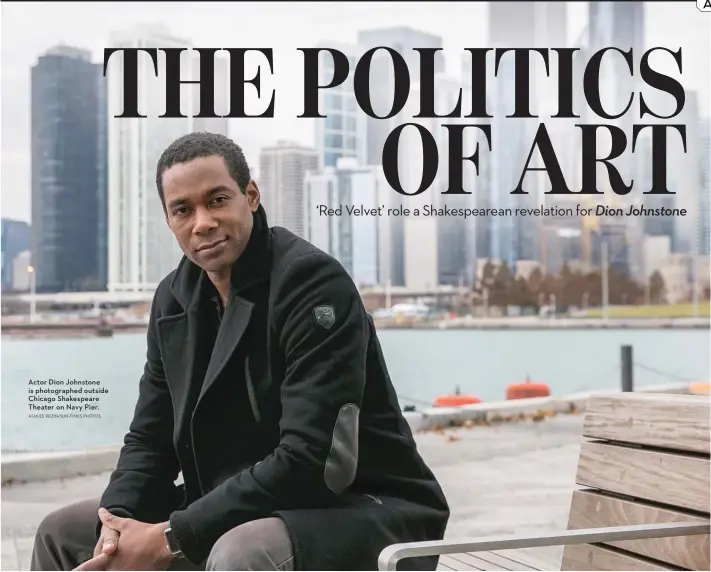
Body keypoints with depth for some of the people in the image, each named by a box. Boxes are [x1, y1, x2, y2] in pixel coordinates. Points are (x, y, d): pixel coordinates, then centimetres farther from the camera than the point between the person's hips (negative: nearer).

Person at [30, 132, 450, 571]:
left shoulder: (315, 283, -19)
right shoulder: (175, 298, 6)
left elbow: (309, 461, -26)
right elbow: (150, 437, 9)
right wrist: (118, 522, -12)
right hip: (240, 509, 8)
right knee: (63, 534, 11)